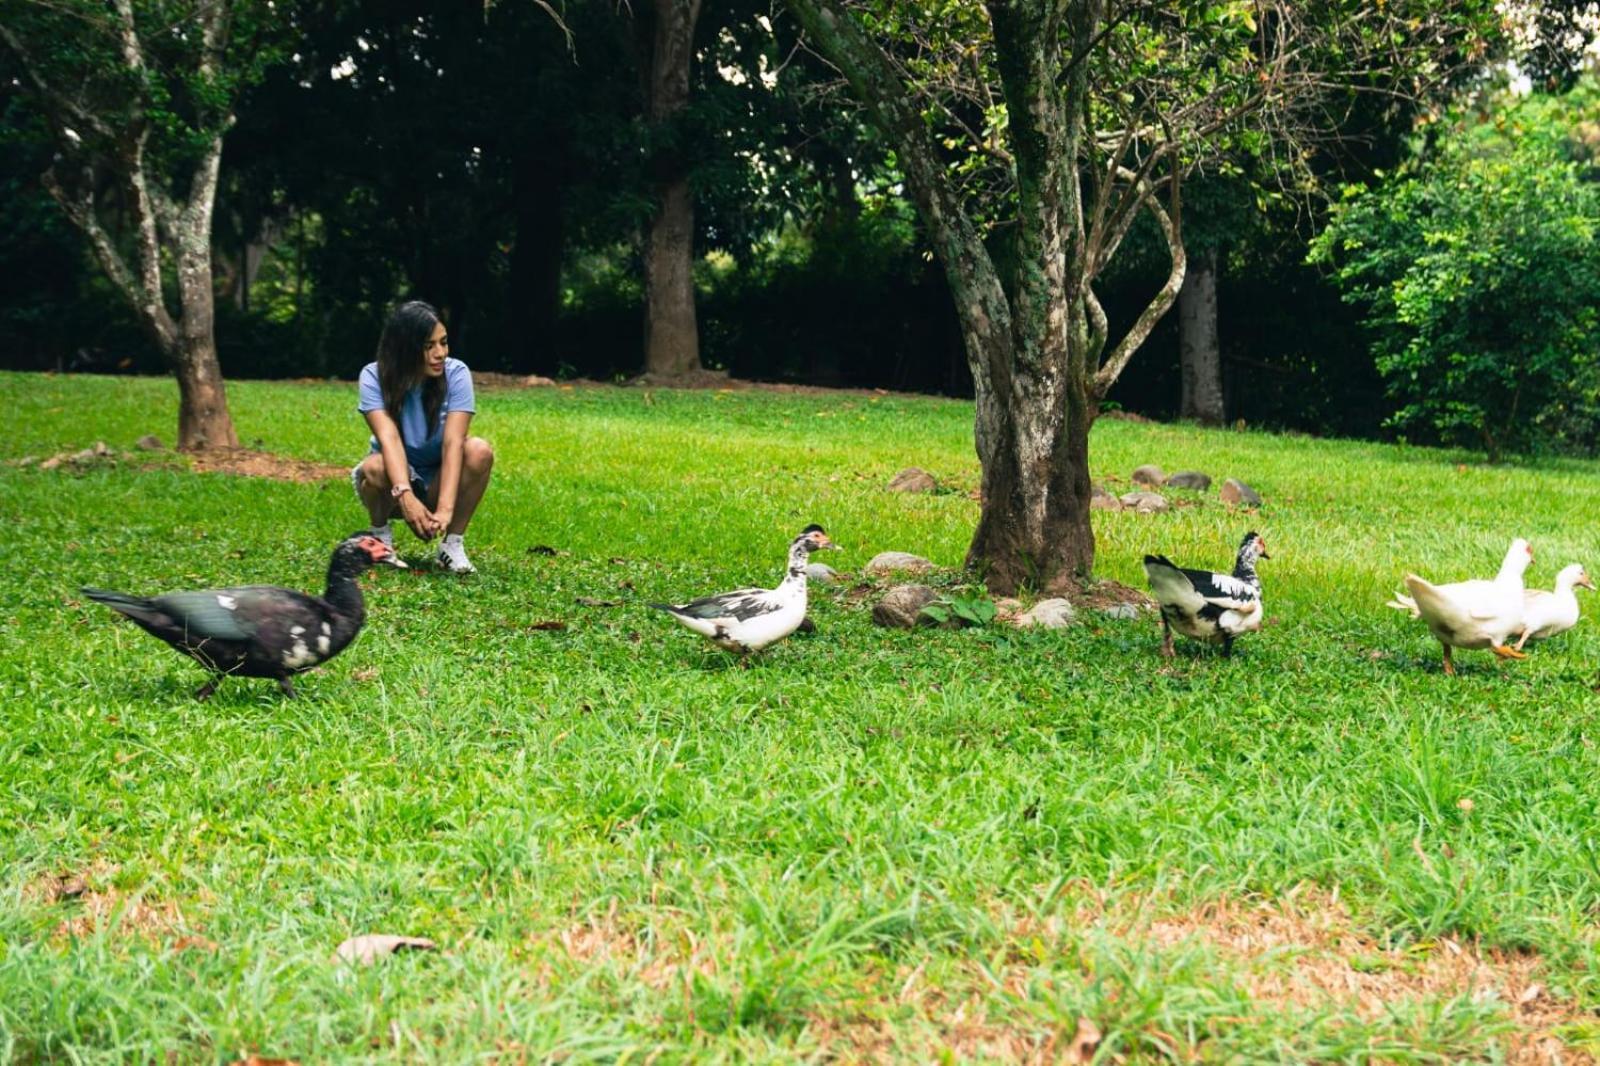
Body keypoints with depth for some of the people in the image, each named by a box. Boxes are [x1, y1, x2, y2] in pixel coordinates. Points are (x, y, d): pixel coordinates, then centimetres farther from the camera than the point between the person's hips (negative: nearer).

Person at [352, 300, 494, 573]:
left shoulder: (456, 374, -18)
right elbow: (388, 438, -33)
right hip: (396, 479, 0)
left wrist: (445, 508, -43)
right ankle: (381, 538, -4)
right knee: (375, 467, -35)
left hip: (440, 481, 1)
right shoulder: (374, 376, -18)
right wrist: (405, 496, -50)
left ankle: (453, 544, -14)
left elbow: (453, 442, -29)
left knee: (480, 451, -30)